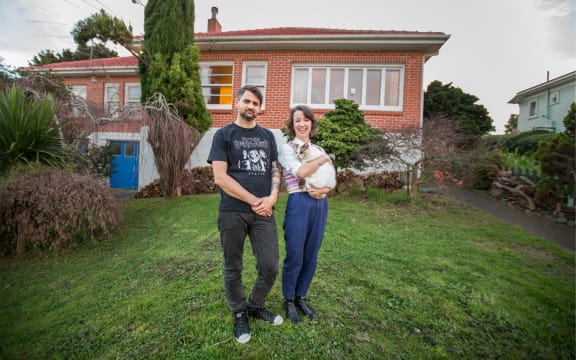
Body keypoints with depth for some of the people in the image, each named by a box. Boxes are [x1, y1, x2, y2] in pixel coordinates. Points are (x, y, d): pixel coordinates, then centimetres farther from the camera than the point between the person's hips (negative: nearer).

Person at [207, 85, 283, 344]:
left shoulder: (267, 136, 14)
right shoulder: (223, 135, 1)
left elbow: (275, 169, 13)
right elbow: (220, 177, -8)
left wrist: (272, 196, -8)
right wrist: (254, 200, -9)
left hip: (263, 212, 3)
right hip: (232, 213, -3)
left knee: (270, 267, 6)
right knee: (233, 268, 11)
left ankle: (255, 306, 33)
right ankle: (239, 314, 34)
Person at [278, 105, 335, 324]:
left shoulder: (319, 150, 15)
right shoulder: (287, 149, -1)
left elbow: (332, 181, 13)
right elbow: (301, 172, -18)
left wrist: (324, 190, -9)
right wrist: (324, 159, -5)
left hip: (320, 204, 5)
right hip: (299, 204, -5)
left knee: (311, 256, 12)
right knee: (294, 256, 4)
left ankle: (301, 297, 32)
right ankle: (289, 301, 26)